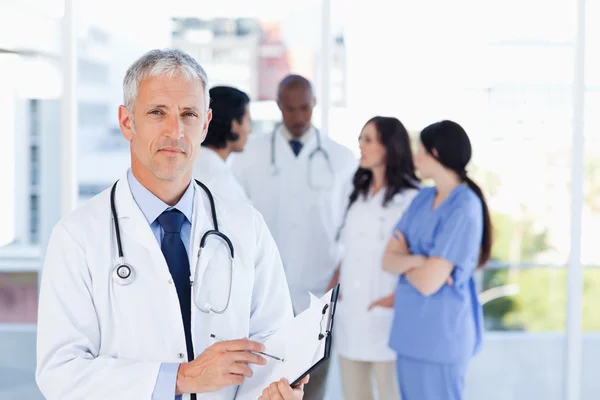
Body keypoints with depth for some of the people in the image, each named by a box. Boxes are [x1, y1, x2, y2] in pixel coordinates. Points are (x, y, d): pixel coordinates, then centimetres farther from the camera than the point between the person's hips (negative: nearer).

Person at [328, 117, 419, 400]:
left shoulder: (411, 197, -11)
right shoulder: (359, 195, 13)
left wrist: (399, 297, -16)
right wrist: (333, 285, 6)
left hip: (385, 315, -7)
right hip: (350, 315, 7)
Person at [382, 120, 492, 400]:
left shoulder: (464, 208, -17)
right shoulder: (423, 198, 7)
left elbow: (428, 282, -21)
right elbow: (388, 259, 3)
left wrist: (405, 259, -2)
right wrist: (415, 261, -17)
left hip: (440, 335, -7)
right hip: (410, 330, 7)